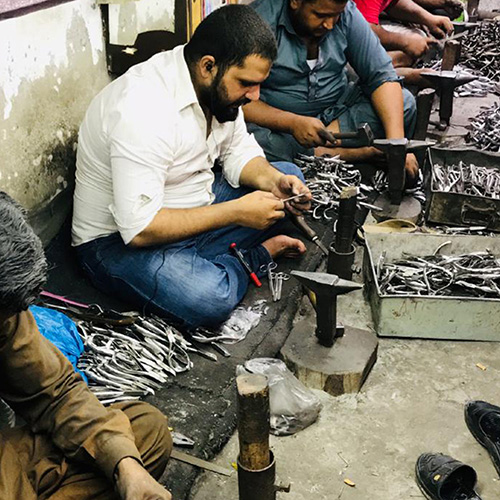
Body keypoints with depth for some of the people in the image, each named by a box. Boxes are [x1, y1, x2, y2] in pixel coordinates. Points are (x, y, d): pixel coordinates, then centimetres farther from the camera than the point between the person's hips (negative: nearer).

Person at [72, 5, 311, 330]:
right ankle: (257, 254, -3)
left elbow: (238, 152, 8)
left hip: (193, 210, 9)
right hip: (121, 239, -8)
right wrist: (236, 211, -28)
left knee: (290, 175, 9)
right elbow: (140, 229, -33)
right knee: (209, 299, -34)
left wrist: (274, 181, -14)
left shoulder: (219, 84, -5)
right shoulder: (144, 109, -31)